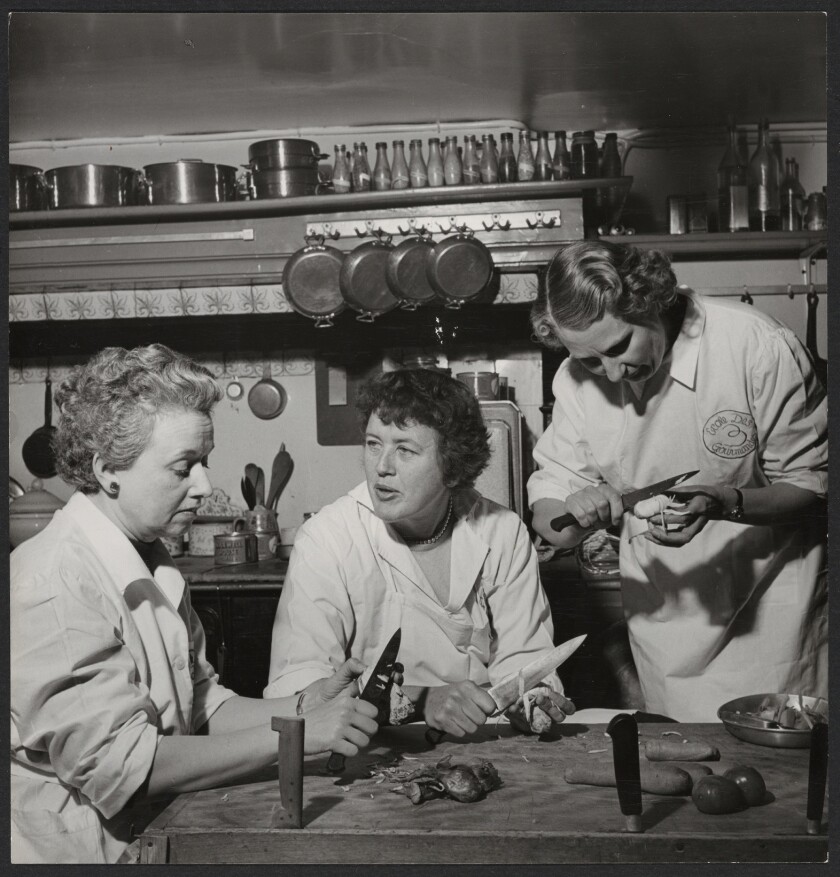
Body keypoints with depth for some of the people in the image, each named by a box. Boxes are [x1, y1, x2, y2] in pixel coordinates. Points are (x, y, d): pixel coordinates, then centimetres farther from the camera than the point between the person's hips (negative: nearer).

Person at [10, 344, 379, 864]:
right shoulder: (53, 588, -19)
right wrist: (297, 735, -21)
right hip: (87, 849, -7)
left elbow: (204, 707, 7)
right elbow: (119, 766, -22)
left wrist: (313, 705, -8)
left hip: (158, 831, 7)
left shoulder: (153, 567, 8)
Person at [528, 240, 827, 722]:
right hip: (666, 609, 3)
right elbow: (548, 521, -3)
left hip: (770, 603, -3)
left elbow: (812, 482, -13)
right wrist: (575, 513, -26)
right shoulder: (577, 380, -7)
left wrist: (725, 502, -31)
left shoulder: (756, 345, -20)